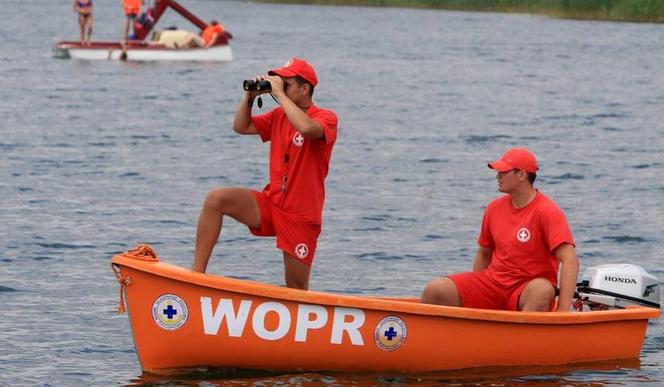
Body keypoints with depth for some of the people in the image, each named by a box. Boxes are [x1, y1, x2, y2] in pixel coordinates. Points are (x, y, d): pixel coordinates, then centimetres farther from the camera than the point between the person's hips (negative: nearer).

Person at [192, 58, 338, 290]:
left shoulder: (325, 118, -10)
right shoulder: (279, 116, 11)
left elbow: (306, 128, -33)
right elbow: (241, 127, 17)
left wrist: (280, 94, -24)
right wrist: (249, 96, 2)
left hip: (301, 215, -5)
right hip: (270, 204, 5)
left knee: (297, 289, 1)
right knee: (215, 199, -18)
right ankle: (197, 272, -21)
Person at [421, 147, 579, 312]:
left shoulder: (547, 212, -11)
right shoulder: (494, 208, 8)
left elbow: (570, 261, -20)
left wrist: (563, 310, -29)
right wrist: (472, 293, 15)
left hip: (525, 291, -5)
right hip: (493, 280, 5)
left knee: (543, 291, -42)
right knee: (434, 290, -15)